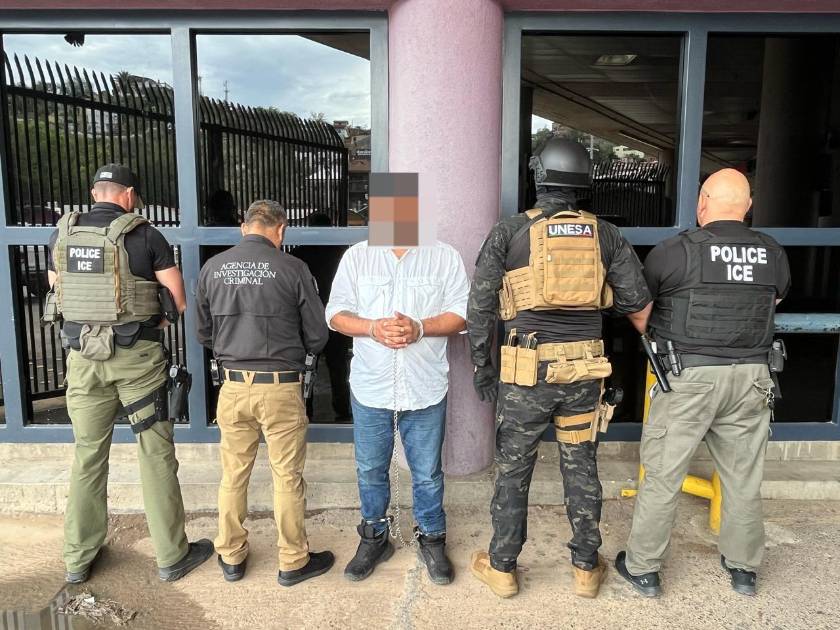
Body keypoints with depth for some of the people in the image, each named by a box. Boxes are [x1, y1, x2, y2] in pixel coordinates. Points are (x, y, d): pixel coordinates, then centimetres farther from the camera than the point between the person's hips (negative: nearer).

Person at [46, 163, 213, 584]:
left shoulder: (63, 234, 5)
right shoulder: (144, 235, -8)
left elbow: (58, 294, 15)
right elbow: (179, 301, -7)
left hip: (83, 355, 4)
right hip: (137, 356, -4)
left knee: (88, 454, 15)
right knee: (156, 454, 5)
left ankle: (78, 559, 26)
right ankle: (172, 556, 15)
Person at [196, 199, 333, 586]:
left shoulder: (213, 269, 0)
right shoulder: (292, 269, -10)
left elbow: (204, 334, 9)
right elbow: (317, 337, -5)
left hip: (233, 386, 4)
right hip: (281, 387, -3)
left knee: (233, 476, 17)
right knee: (287, 477, 10)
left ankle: (231, 558, 32)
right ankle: (293, 561, 25)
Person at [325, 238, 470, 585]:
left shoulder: (444, 256, 1)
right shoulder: (357, 256, 4)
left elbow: (461, 313, -2)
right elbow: (336, 313, 2)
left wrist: (420, 328, -18)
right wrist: (373, 328, -17)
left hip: (425, 388, -1)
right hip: (370, 387, 2)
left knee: (428, 473, 11)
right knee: (370, 469, 15)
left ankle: (432, 539, 33)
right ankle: (374, 537, 37)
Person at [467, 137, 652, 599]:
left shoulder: (508, 233, -3)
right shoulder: (605, 234, 3)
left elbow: (479, 306, -3)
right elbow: (638, 304, 3)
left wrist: (481, 366, 7)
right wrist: (656, 345, 23)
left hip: (527, 369, -2)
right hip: (585, 369, 3)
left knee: (513, 469, 11)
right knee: (581, 468, 16)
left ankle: (501, 568, 25)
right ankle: (586, 568, 29)